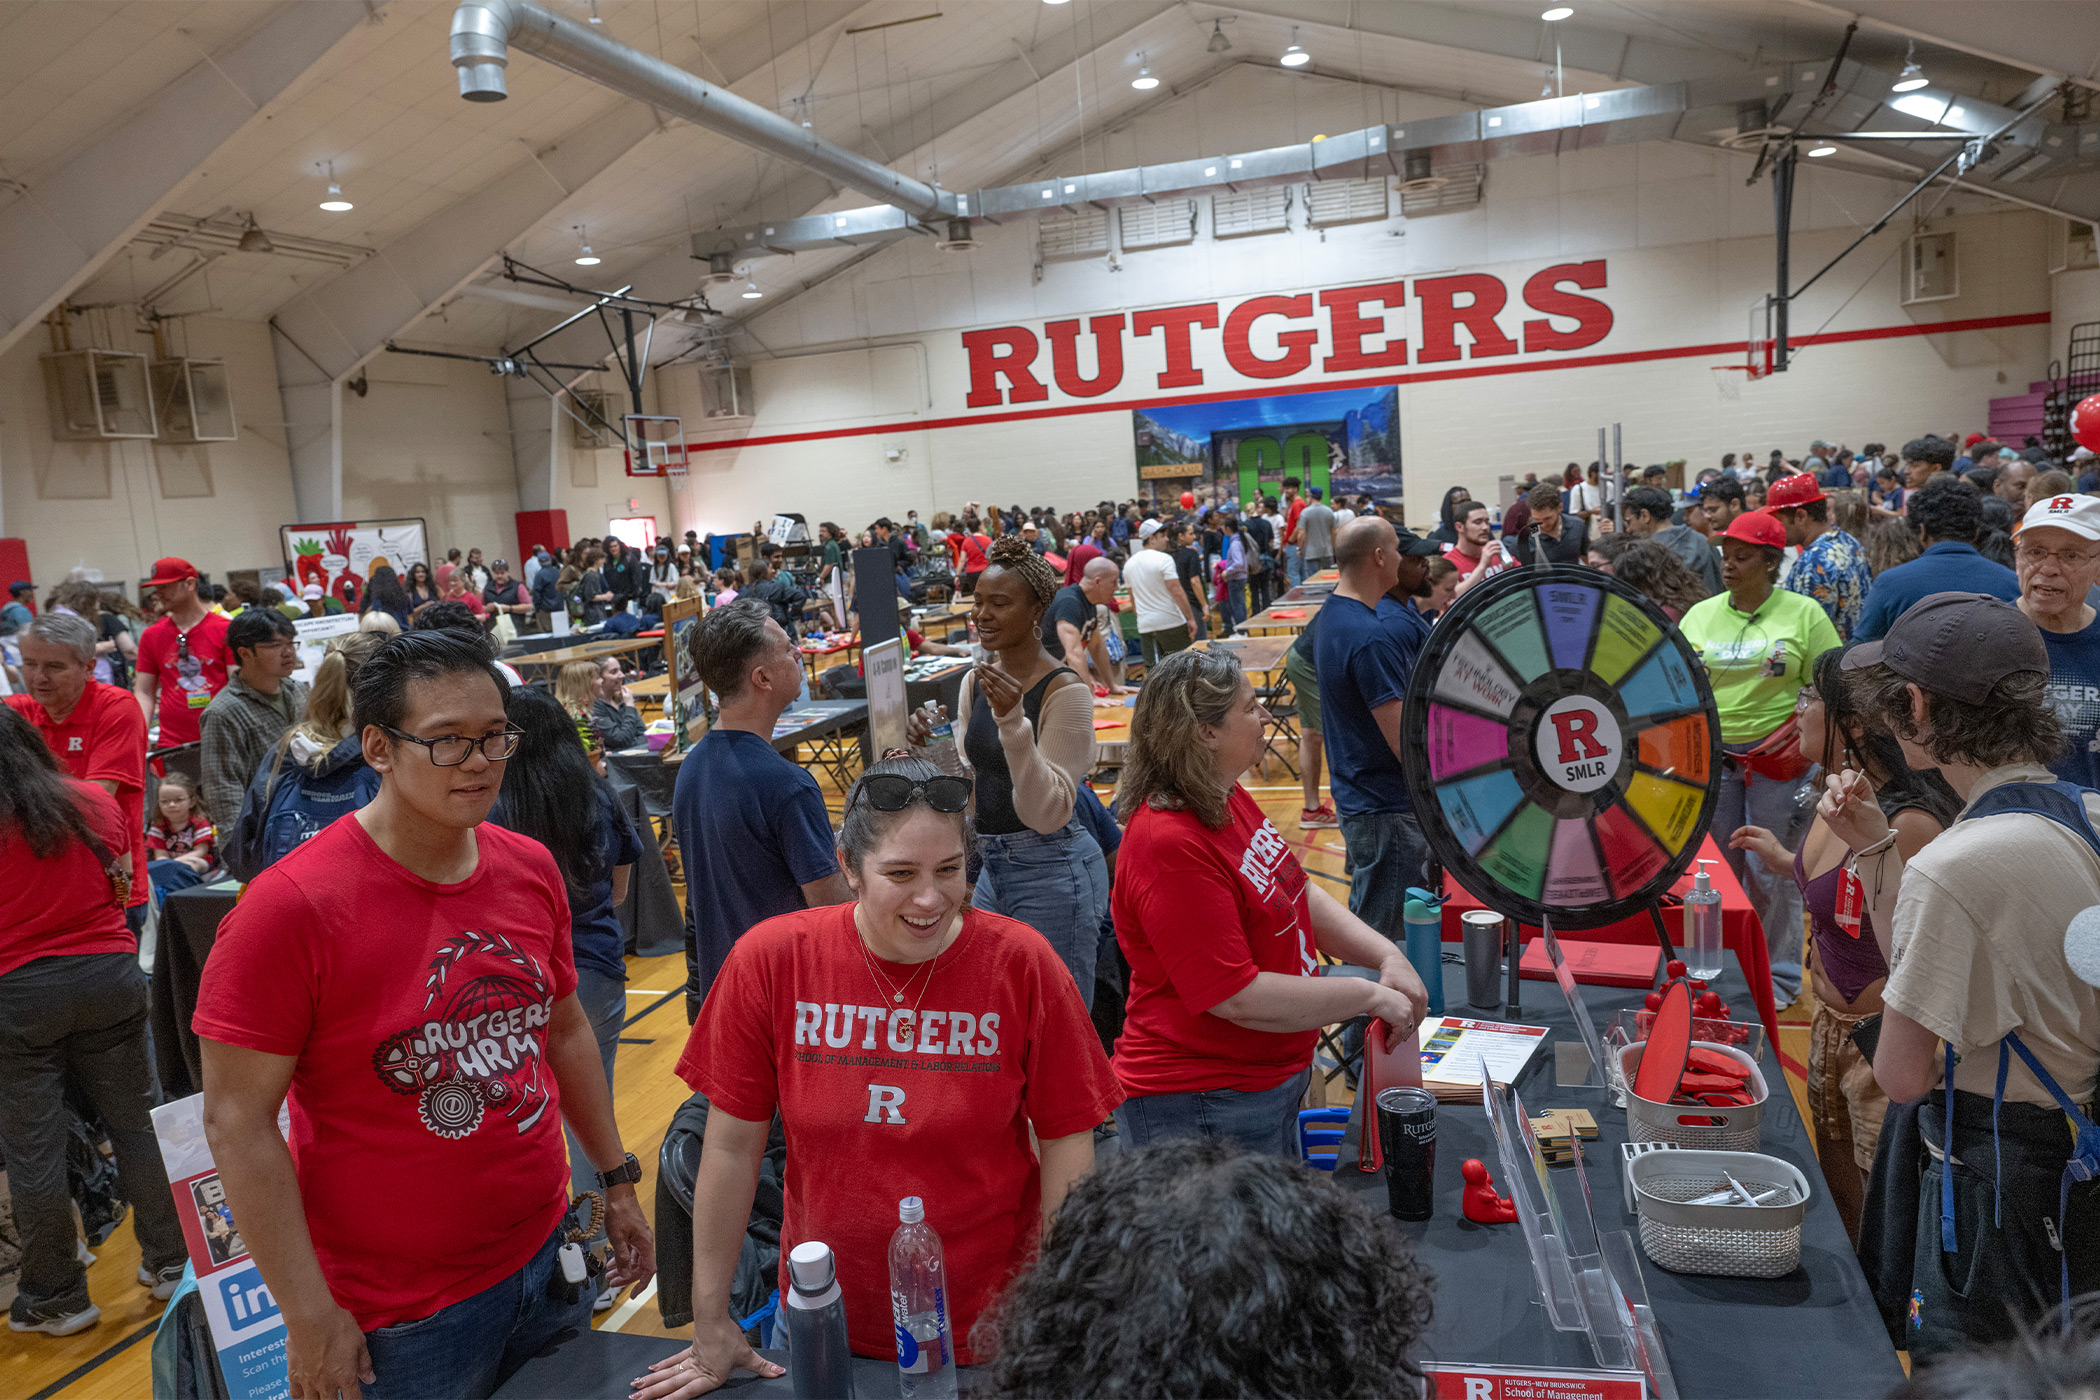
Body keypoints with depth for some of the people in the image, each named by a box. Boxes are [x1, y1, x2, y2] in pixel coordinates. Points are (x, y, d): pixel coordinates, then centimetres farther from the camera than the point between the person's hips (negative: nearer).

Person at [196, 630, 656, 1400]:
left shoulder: (531, 869, -3)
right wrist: (308, 1316, -14)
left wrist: (616, 1181, 11)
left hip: (549, 1258, 5)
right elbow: (238, 1121, -16)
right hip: (405, 1315, -5)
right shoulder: (292, 906, -19)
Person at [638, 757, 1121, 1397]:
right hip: (828, 1318, 1)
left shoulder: (1021, 964, -17)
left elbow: (1067, 1147, -9)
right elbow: (733, 1147, -6)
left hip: (988, 1325, -1)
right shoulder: (772, 959, -14)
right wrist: (712, 1324, 0)